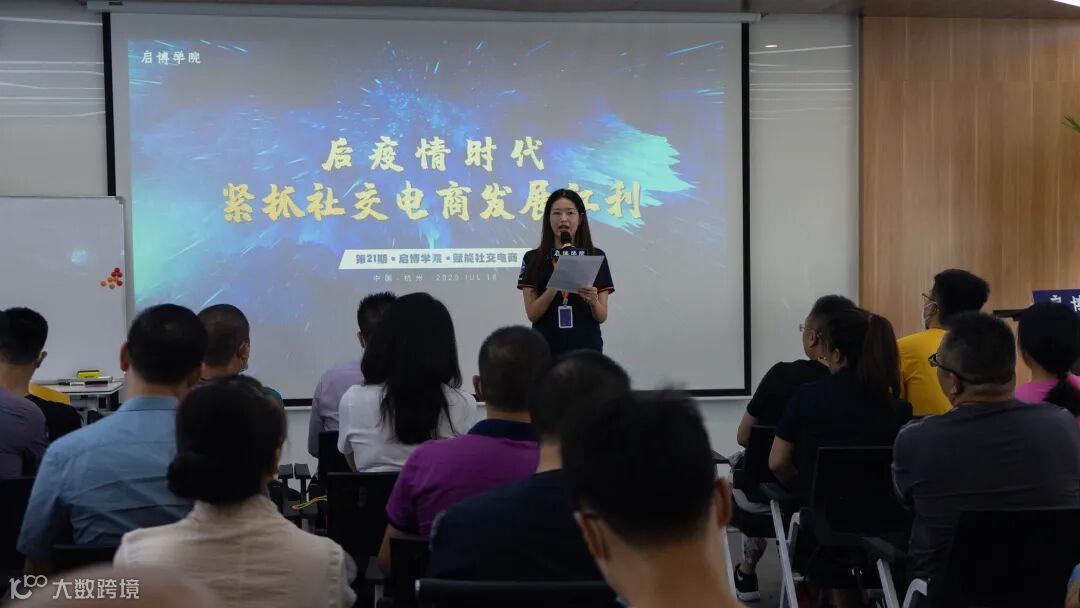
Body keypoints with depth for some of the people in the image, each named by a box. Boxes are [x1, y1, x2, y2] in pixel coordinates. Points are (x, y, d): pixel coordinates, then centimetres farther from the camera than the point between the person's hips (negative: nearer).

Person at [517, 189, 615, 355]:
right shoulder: (533, 259, 2)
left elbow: (602, 316, 1)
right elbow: (532, 314, -5)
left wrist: (593, 301, -19)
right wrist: (555, 286, -19)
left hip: (586, 349, 0)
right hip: (546, 349, 0)